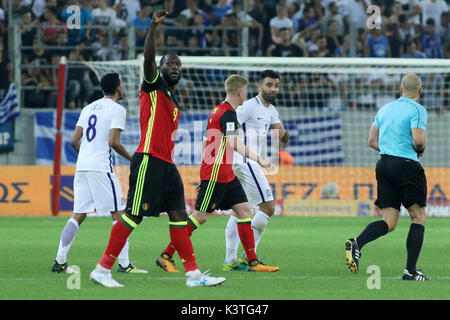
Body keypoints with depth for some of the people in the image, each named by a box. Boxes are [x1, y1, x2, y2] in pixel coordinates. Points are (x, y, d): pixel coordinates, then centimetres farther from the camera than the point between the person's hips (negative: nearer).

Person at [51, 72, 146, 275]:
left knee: (78, 216, 9)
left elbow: (74, 141, 14)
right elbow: (114, 142, -14)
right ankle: (123, 264, -4)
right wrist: (132, 159, 0)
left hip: (81, 167, 7)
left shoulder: (89, 108, 17)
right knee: (118, 214, -1)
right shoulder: (117, 109, -4)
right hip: (101, 167, -7)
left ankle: (60, 261, 4)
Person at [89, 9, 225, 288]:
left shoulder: (174, 102, 22)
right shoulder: (154, 86, 0)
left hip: (166, 164, 9)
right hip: (149, 160, -9)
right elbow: (148, 57, -17)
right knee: (133, 215, -9)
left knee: (179, 216, 5)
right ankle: (103, 270, -4)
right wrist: (154, 26, -27)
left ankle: (193, 274, 6)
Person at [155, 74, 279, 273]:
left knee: (244, 210, 5)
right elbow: (233, 143, -29)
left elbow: (206, 142, 22)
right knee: (200, 216, -5)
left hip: (227, 175, 10)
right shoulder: (228, 113, -15)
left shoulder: (218, 110, 15)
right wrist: (258, 160, -36)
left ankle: (253, 262, 3)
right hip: (216, 173, -10)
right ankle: (166, 256, 1)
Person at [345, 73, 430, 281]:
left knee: (389, 223, 5)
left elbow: (372, 141, 16)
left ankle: (357, 243, -21)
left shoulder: (385, 109, 15)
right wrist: (419, 150, 3)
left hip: (384, 163, 6)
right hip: (407, 166, -6)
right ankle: (411, 270, -2)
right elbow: (418, 140, -19)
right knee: (418, 218, 5)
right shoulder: (417, 110, -6)